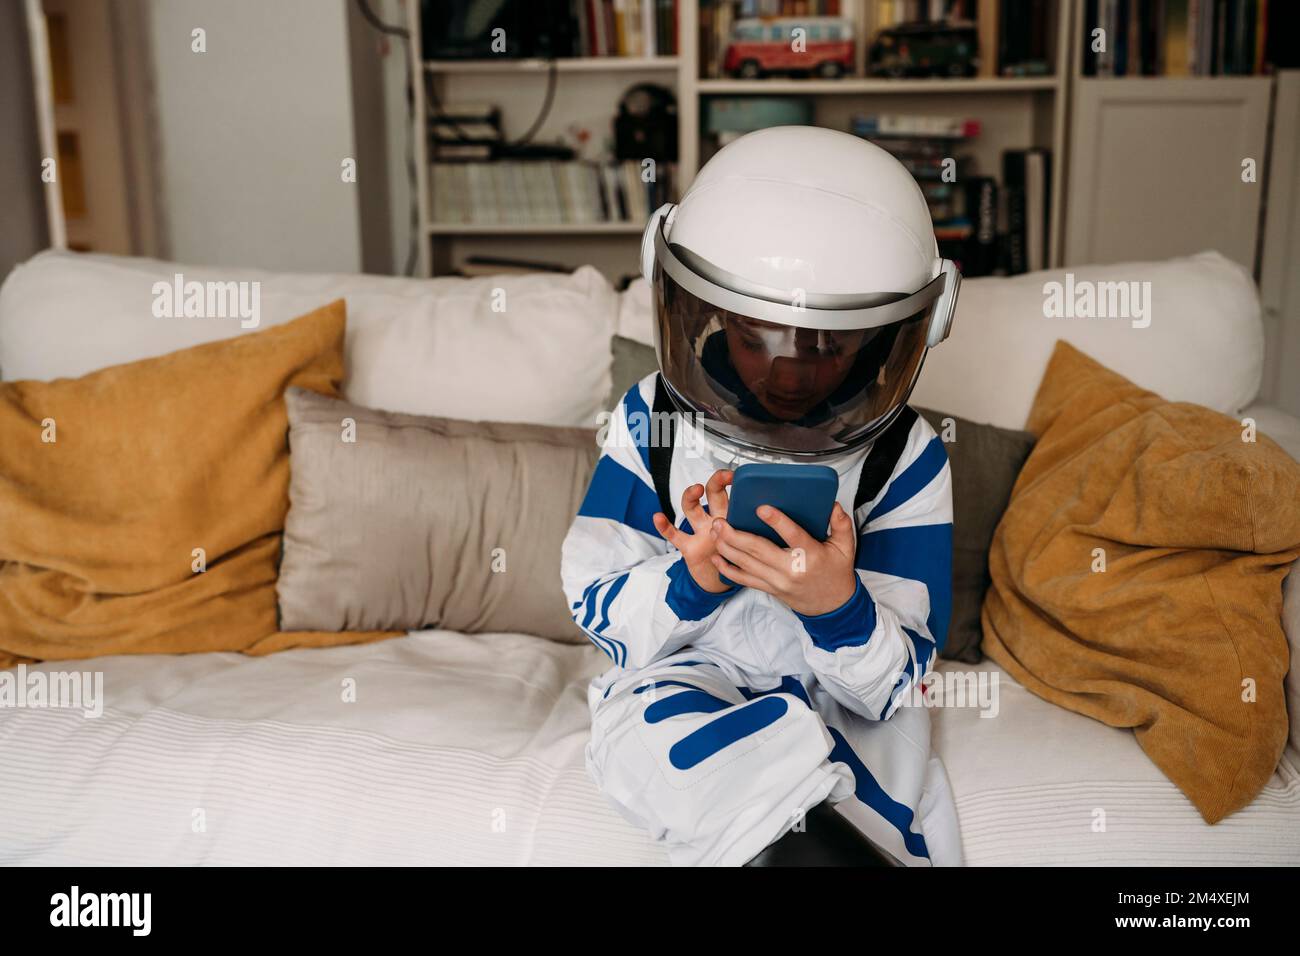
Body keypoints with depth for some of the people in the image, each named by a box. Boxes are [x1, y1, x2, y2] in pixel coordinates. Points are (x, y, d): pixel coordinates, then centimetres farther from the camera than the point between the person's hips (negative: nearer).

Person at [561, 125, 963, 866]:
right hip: (684, 684, 2)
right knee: (650, 721, -33)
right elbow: (601, 618, -4)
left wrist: (838, 606, -34)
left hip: (848, 708, -1)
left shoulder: (907, 461, -11)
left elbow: (893, 686, -12)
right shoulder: (652, 423, -7)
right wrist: (693, 579, -25)